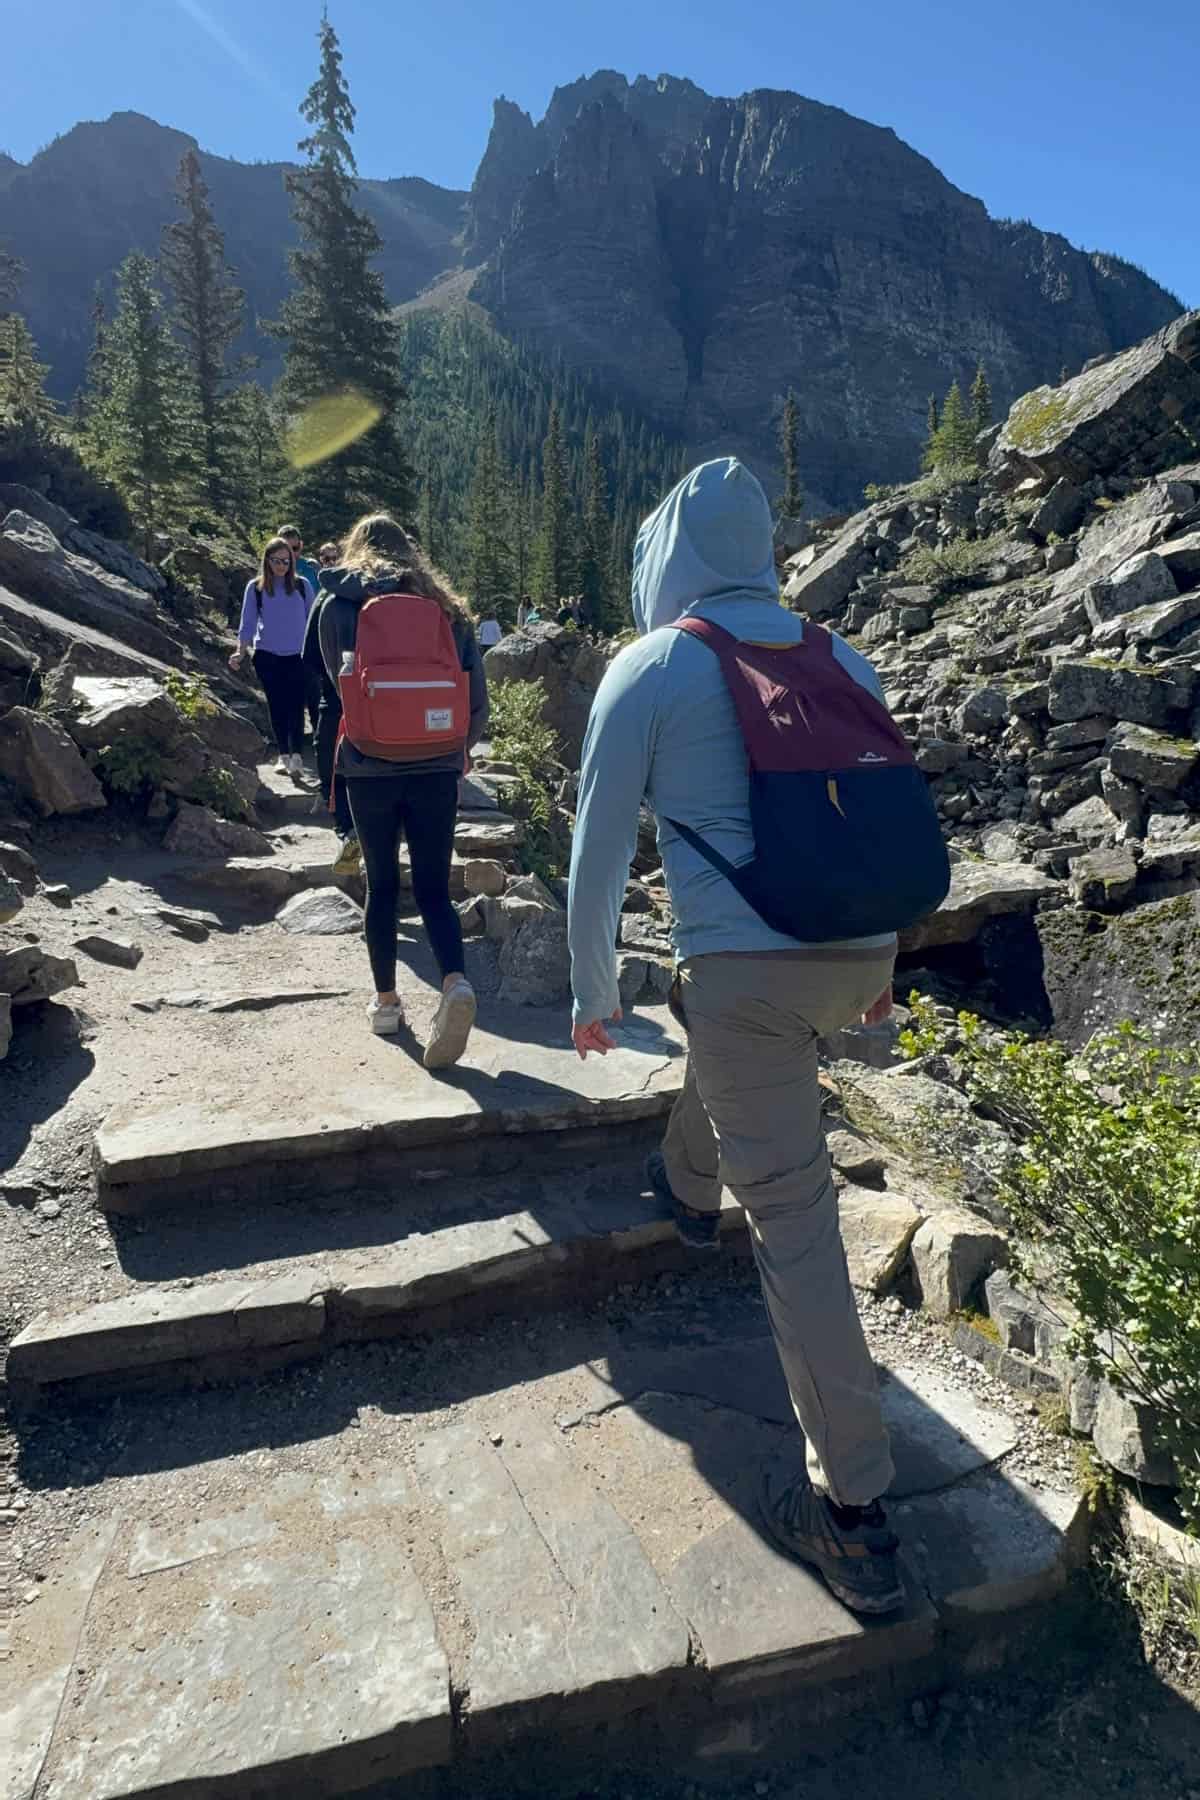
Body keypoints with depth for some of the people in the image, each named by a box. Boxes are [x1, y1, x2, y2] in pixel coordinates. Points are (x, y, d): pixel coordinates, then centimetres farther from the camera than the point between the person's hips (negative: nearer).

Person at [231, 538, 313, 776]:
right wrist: (240, 652, -9)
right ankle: (283, 755, 15)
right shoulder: (255, 587, 2)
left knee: (296, 706, -7)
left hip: (297, 656, -1)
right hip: (267, 657, 1)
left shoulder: (301, 586, 2)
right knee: (277, 706, 5)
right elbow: (248, 623, 2)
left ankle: (296, 756, 0)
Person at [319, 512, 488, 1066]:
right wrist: (461, 747, 18)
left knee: (381, 885, 13)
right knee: (434, 888, 6)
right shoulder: (444, 606, 4)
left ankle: (386, 1001, 21)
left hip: (370, 768, -1)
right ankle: (456, 982, -17)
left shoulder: (339, 606, 1)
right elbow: (477, 693, 2)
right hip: (436, 770, 1)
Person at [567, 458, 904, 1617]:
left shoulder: (649, 670, -1)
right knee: (706, 1005, 35)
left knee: (793, 1219, 1)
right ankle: (688, 1188, 58)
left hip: (751, 968, -6)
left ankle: (853, 1513, 10)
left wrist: (593, 997, 11)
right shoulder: (839, 661, 13)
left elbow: (599, 854, -1)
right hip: (859, 957, 7)